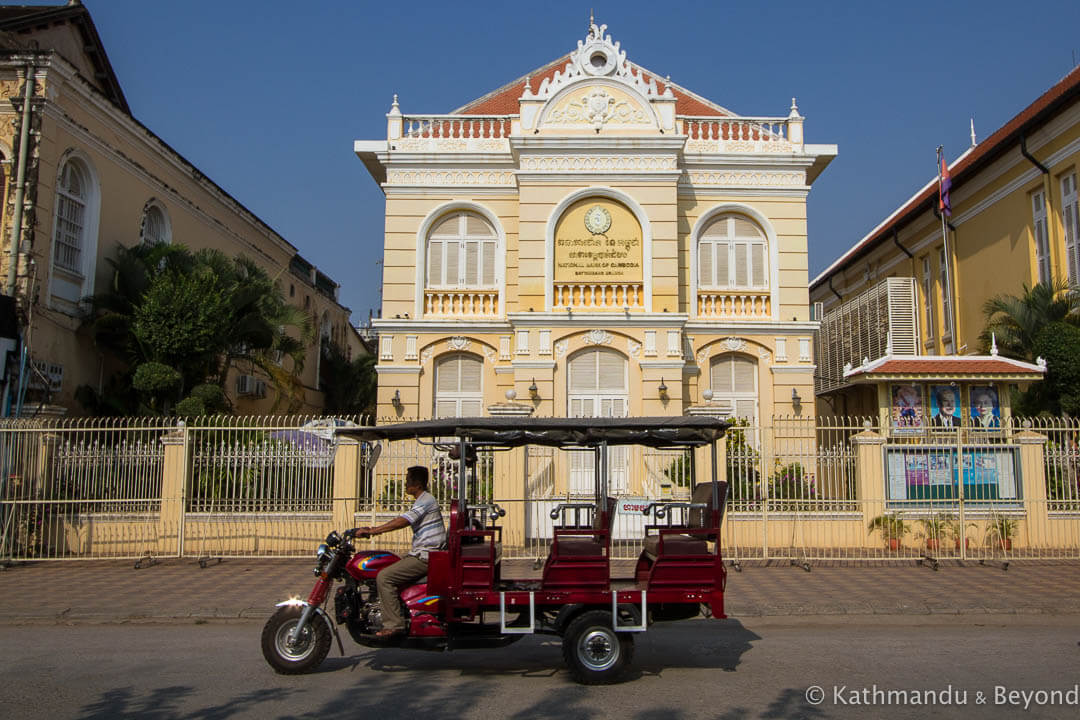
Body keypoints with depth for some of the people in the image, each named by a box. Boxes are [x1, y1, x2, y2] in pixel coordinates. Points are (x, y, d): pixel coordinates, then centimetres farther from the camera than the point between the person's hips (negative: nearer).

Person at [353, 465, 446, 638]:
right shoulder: (422, 500, 21)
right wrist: (374, 530, 14)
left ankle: (394, 625, -17)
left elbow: (402, 521, -25)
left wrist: (371, 531, -25)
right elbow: (402, 521, 22)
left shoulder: (426, 500, -13)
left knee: (384, 577, -17)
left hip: (426, 556, -11)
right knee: (387, 571, 19)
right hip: (422, 554, 11)